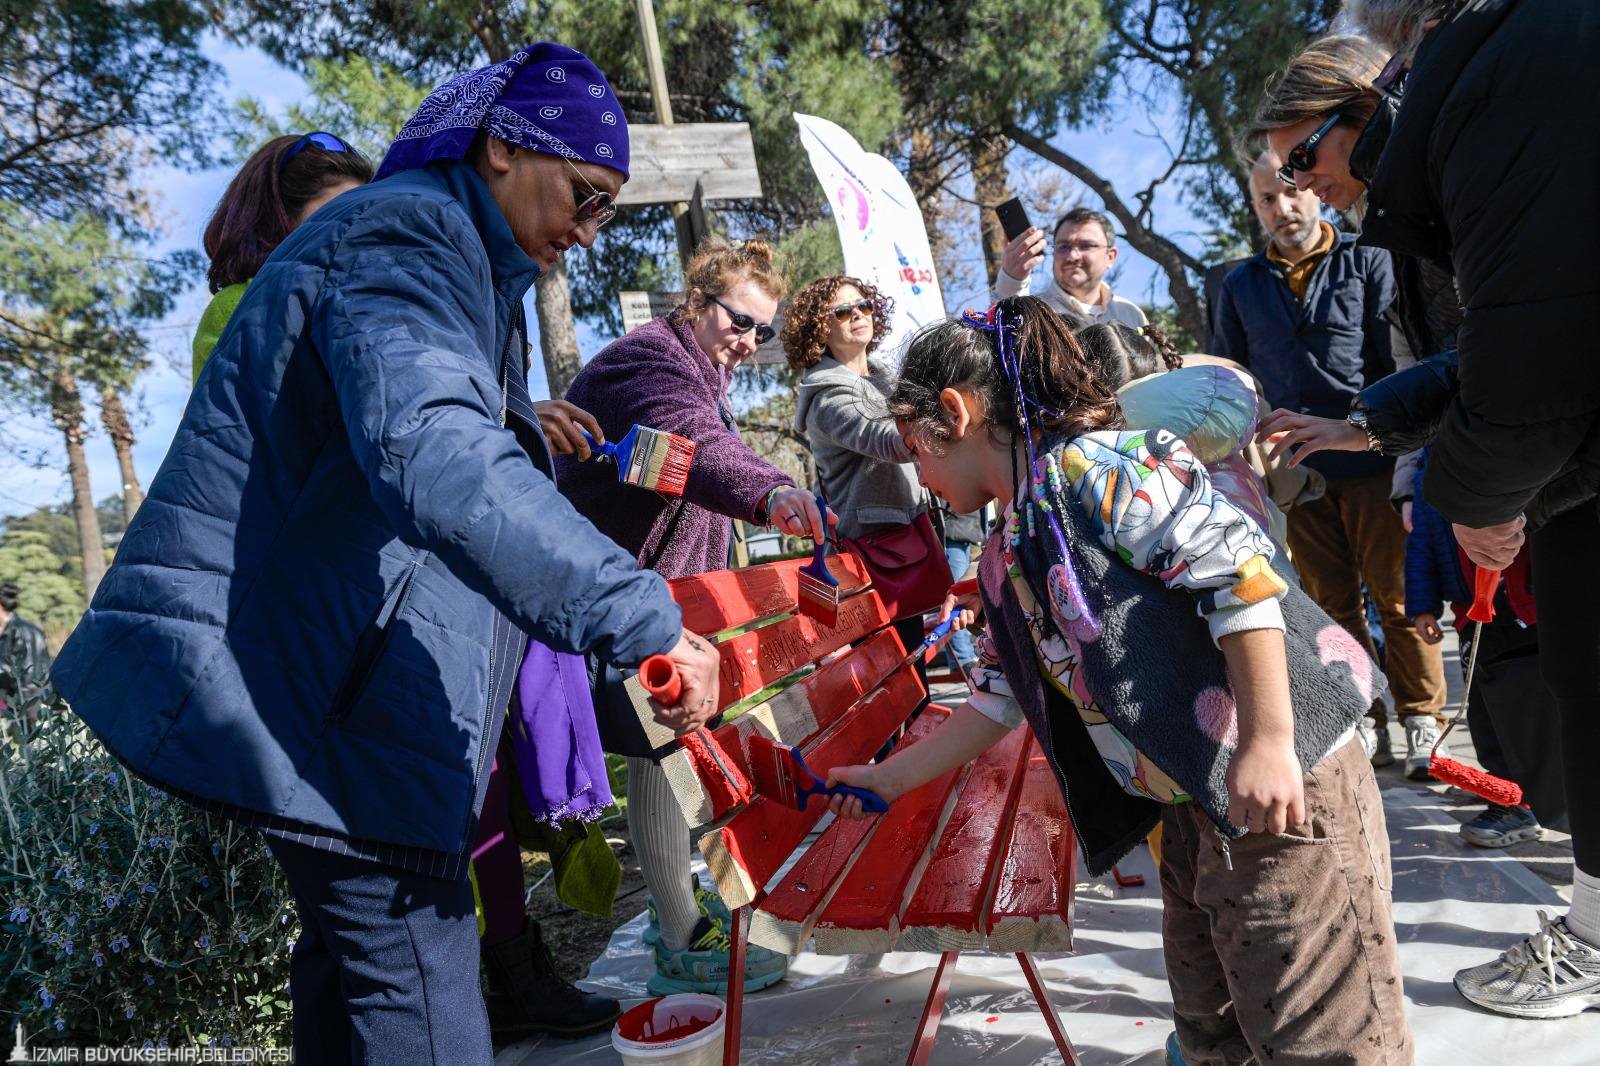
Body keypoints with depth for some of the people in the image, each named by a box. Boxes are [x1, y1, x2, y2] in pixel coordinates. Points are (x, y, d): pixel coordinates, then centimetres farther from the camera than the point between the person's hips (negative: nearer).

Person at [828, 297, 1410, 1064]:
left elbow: (1237, 568, -21)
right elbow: (998, 701, 20)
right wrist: (889, 779, 24)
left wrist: (1268, 741, -25)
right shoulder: (1006, 562, 12)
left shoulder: (1091, 463, -15)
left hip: (1281, 783, -9)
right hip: (1190, 809, 9)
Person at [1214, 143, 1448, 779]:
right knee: (1331, 603, 5)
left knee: (1398, 597, 0)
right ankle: (1363, 727, 14)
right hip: (1296, 472, 2)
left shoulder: (1368, 263, 6)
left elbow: (1401, 360, 1)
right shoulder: (1240, 288, 14)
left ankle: (1423, 724, 12)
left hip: (1373, 461, -2)